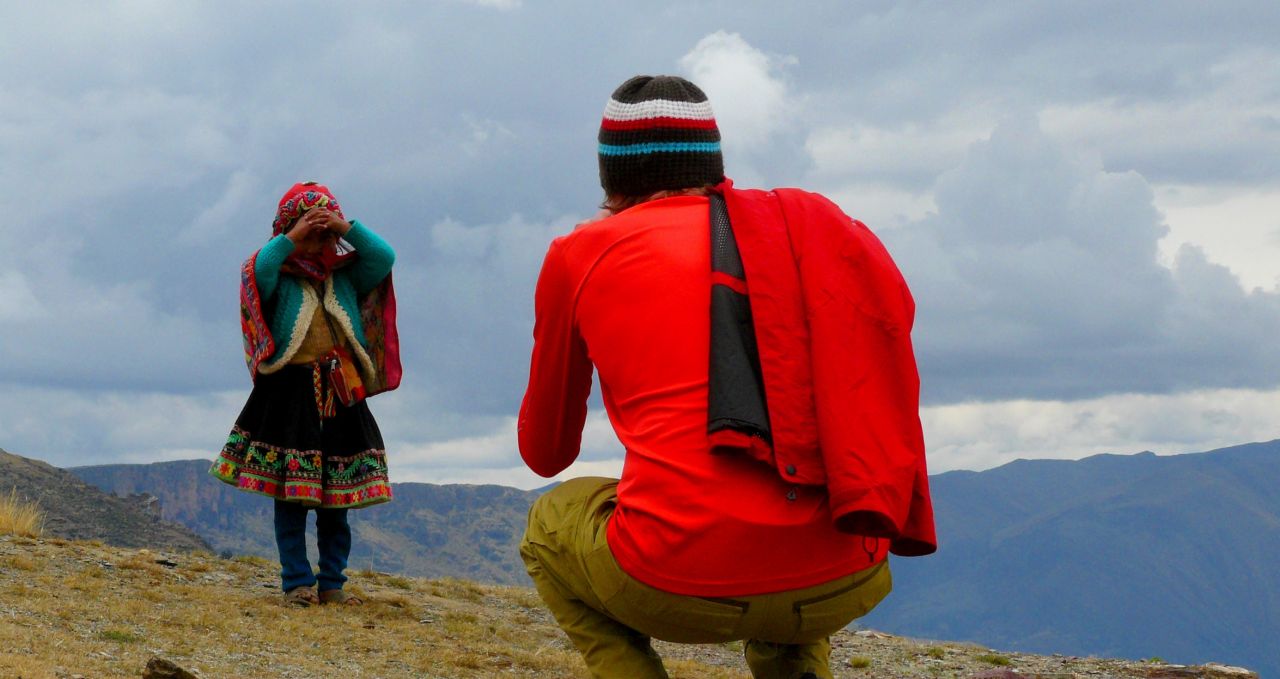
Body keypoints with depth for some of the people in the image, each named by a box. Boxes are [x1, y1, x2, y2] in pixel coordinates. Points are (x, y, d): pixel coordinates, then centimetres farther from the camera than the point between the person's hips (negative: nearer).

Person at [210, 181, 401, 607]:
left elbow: (385, 258, -1)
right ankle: (297, 583, 3)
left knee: (337, 497, 5)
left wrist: (344, 227, -7)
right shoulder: (278, 276, 3)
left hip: (341, 398, 3)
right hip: (289, 393, -3)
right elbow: (258, 268, -19)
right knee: (290, 495, -3)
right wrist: (290, 239, -14)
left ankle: (332, 583, 12)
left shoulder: (346, 276, 13)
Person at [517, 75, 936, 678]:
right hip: (847, 584, 3)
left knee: (548, 524, 30)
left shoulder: (581, 255, 11)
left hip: (682, 581, -3)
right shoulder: (812, 221, 16)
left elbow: (544, 453, 24)